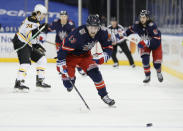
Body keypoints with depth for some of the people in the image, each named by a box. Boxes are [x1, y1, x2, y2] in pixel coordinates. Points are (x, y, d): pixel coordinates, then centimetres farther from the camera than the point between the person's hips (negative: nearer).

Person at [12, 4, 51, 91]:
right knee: (26, 63, -25)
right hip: (21, 44, -10)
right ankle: (19, 83, -26)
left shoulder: (36, 22, 17)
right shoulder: (31, 20, -16)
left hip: (28, 45, 10)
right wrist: (40, 29, -26)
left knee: (42, 59, 10)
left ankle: (40, 81, 14)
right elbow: (30, 36, -24)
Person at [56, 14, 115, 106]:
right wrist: (61, 63, -32)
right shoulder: (78, 34, -37)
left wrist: (101, 58, -23)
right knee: (69, 79, -13)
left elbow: (108, 47, -6)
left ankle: (104, 95, 0)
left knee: (94, 72, -13)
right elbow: (65, 46, -32)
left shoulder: (101, 33, -19)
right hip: (70, 55, -4)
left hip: (85, 54, 4)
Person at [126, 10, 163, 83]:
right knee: (145, 58, -18)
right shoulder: (137, 25, -19)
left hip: (155, 44, -3)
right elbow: (131, 30, 3)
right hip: (145, 44, 3)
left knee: (157, 62, -5)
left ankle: (159, 73, 31)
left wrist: (146, 43, -47)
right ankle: (147, 76, -1)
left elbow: (156, 38, -40)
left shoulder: (152, 25, -34)